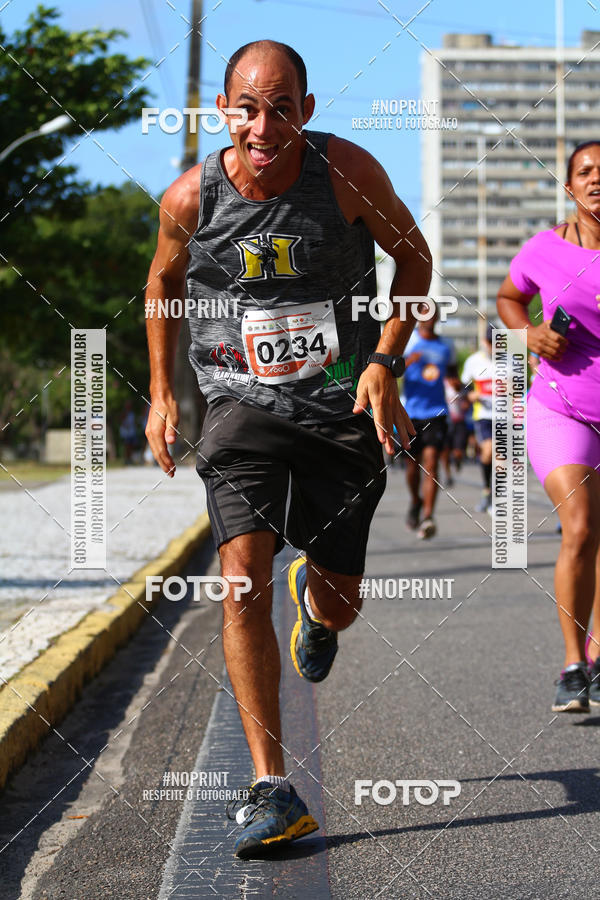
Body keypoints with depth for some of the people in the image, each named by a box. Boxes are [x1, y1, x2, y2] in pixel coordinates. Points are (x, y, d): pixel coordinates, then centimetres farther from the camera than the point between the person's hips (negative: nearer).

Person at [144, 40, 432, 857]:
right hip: (244, 403, 0)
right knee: (243, 574, -21)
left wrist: (385, 363, -9)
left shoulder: (347, 170, -13)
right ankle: (272, 790, -17)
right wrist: (160, 394, 12)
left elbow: (414, 255, 2)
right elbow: (164, 280, 12)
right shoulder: (190, 198, -9)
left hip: (345, 406, 0)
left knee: (338, 607, 6)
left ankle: (315, 598, 49)